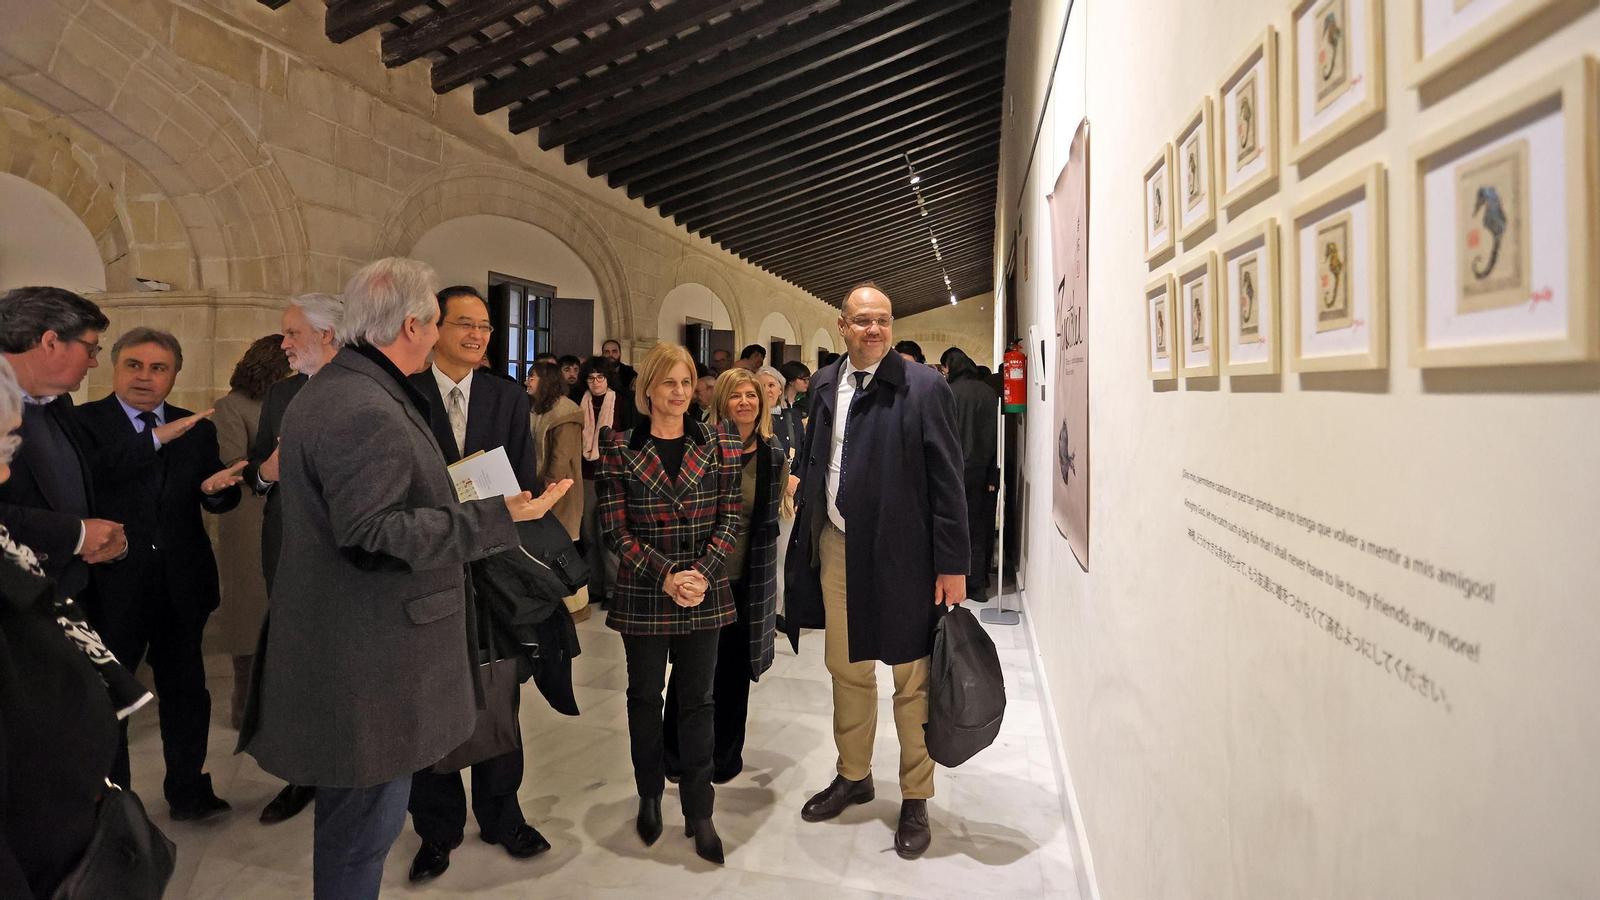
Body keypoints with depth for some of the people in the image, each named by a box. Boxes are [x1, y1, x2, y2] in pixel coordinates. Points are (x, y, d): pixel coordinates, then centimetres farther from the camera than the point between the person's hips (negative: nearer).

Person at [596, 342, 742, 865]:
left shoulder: (718, 446, 2)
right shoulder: (620, 449, -3)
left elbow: (729, 518, 1)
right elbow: (615, 529, -6)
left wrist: (703, 573, -13)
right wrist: (665, 577, -15)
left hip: (705, 594, 1)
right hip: (643, 595, -1)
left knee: (697, 700, 8)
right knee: (644, 696, 14)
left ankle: (699, 812, 20)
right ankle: (649, 797, 34)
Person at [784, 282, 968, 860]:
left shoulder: (924, 387, -10)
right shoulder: (824, 385, 7)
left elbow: (948, 483, -10)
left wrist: (953, 565, -11)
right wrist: (805, 532, 9)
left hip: (901, 553, -5)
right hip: (836, 548, 5)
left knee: (911, 679, 9)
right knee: (846, 669, 19)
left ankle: (916, 801, 28)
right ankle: (853, 776, 41)